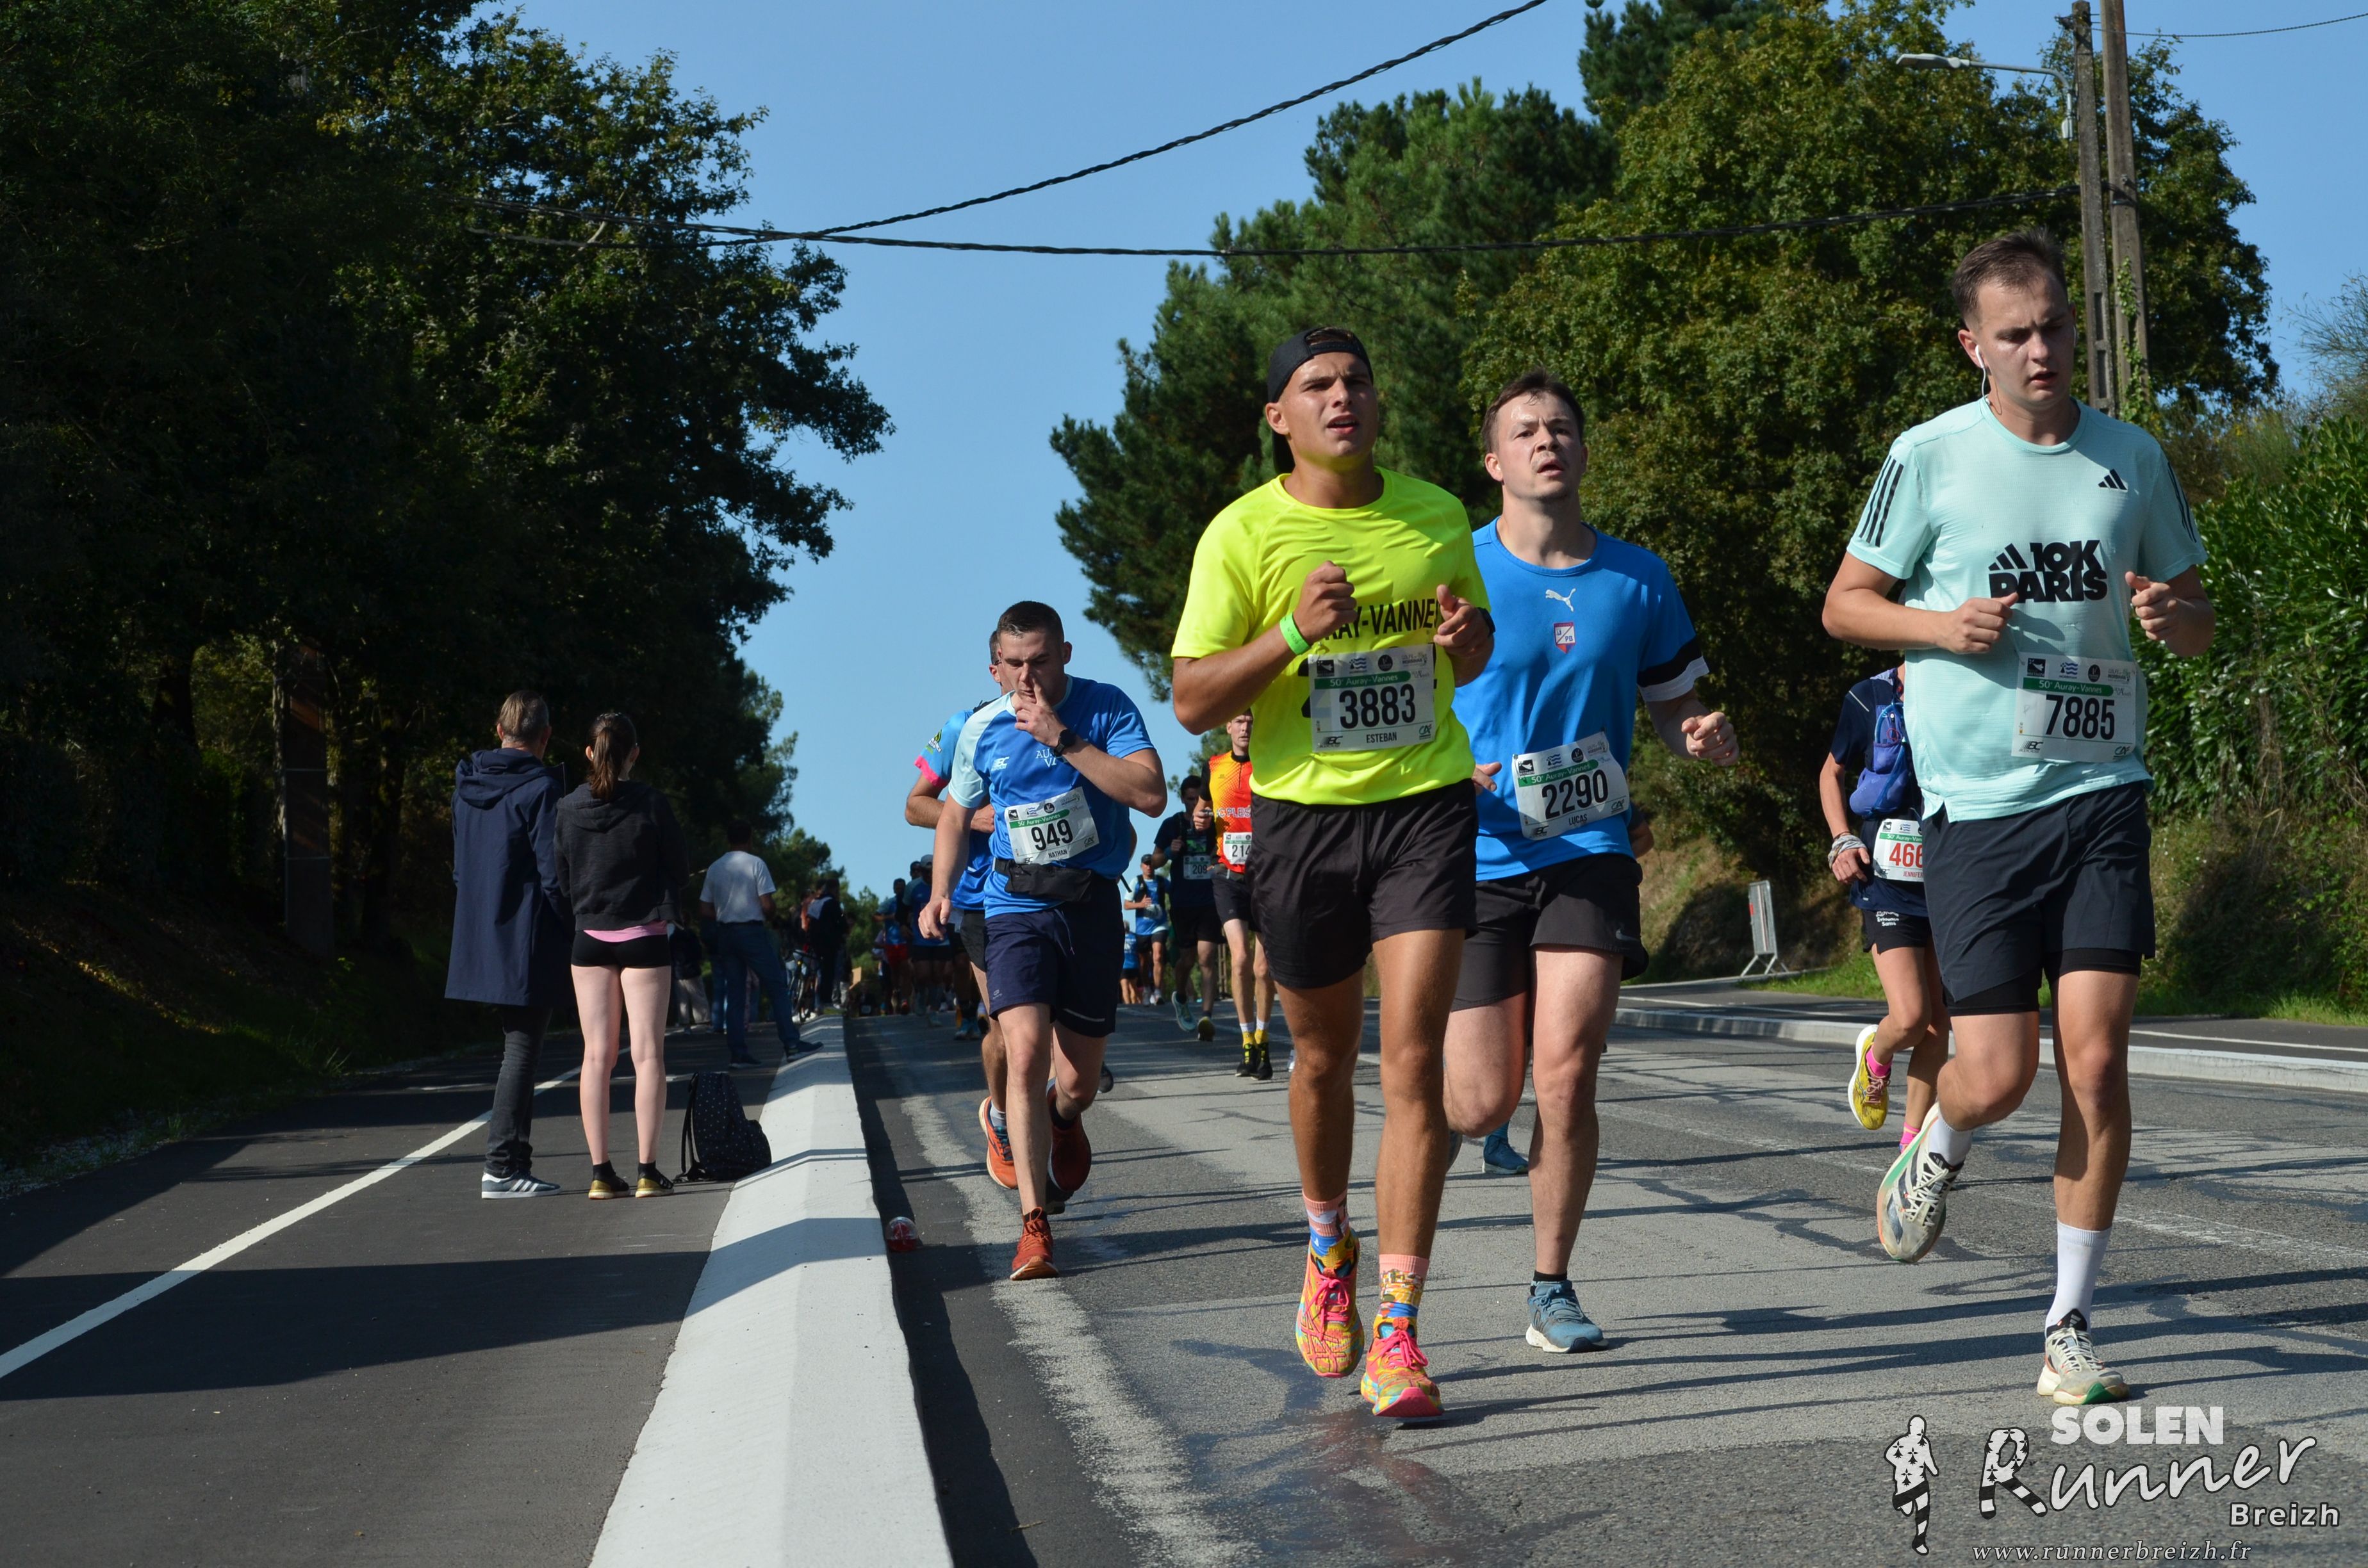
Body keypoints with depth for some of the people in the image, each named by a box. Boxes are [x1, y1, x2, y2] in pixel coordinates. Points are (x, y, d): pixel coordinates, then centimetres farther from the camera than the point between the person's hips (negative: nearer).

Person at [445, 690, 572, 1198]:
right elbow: (554, 872, -17)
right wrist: (573, 928, -5)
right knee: (522, 1049, -3)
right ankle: (502, 1167, -5)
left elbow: (461, 868, 15)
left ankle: (515, 1160, 18)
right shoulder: (540, 789, -14)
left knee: (518, 1046, 16)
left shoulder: (466, 787, 9)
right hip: (529, 945, -7)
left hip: (480, 941, 7)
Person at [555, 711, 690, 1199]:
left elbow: (560, 876, 3)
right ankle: (648, 1170, -2)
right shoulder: (652, 804, -10)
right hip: (643, 936, -3)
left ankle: (601, 1171, 3)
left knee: (597, 1056, 6)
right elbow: (680, 867, -1)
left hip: (589, 939, 3)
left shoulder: (569, 808, -2)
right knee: (647, 1054, 1)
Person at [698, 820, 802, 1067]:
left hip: (725, 933, 5)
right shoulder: (756, 864, -7)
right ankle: (790, 1045, -3)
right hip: (753, 931, -5)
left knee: (735, 995, 6)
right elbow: (767, 905, -12)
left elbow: (705, 911, 6)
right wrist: (769, 919, 8)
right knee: (777, 988, 1)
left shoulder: (715, 869, 7)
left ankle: (738, 1053, 2)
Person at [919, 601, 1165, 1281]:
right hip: (1017, 911, 0)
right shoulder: (981, 731, 0)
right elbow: (955, 815, 17)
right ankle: (1035, 1225, -15)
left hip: (1092, 908, 0)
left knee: (1079, 1082, 8)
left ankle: (1063, 1122, 47)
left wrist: (1063, 739, -23)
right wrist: (941, 892, 2)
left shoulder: (1107, 708, -7)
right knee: (1025, 1055, -21)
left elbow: (1151, 795, -20)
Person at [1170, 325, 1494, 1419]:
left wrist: (1464, 640, -4)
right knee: (1323, 1055, 14)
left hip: (1427, 804, 1)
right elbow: (1192, 703, -7)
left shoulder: (1438, 516, 5)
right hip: (1304, 812, -1)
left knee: (1413, 1059, -10)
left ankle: (1397, 1334, -9)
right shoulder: (1243, 535, -5)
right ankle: (1328, 1248, 43)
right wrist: (1293, 637, -22)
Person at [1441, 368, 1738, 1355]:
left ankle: (1552, 1290, 5)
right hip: (1475, 858, -1)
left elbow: (1675, 708, 16)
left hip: (1589, 851, 1)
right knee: (1483, 1104, -2)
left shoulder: (1638, 580, 6)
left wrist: (1706, 740, -7)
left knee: (1566, 1074, -13)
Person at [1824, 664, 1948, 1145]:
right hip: (1888, 881, -3)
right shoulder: (1871, 699, -2)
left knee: (1938, 1022, 4)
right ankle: (1875, 1056, 20)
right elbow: (1831, 773, 12)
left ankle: (1912, 1144, 17)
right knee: (1910, 1017, -16)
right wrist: (1843, 841, -2)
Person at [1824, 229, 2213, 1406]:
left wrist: (2172, 614, -7)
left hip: (2103, 790, 2)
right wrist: (1940, 624, -13)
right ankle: (1934, 1148, 33)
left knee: (2096, 1054, -6)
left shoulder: (2134, 458, 8)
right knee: (1998, 1072, -5)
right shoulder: (1932, 456, -1)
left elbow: (2198, 623, 17)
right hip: (1976, 803, -2)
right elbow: (1844, 604, 6)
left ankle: (2069, 1330, 5)